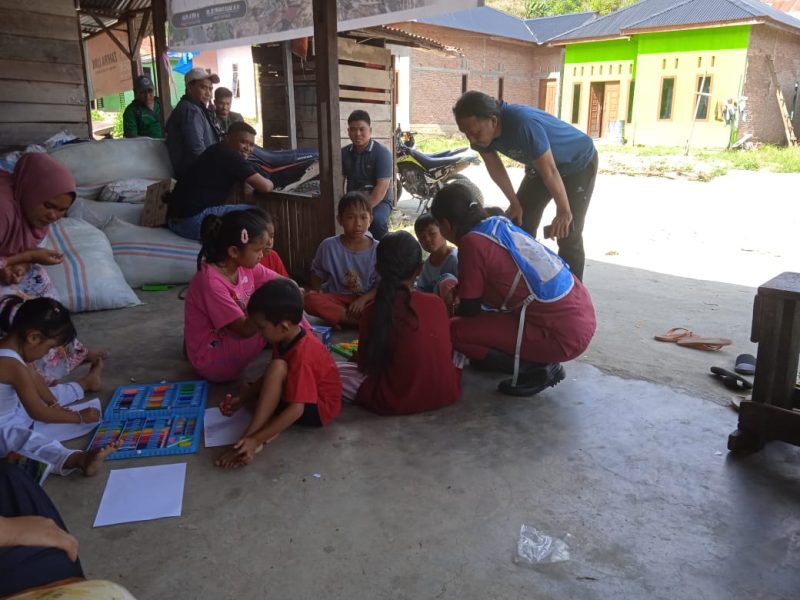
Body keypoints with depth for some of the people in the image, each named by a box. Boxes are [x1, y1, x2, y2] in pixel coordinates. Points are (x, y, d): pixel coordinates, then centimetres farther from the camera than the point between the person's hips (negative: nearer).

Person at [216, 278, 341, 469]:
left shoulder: (302, 354, -31)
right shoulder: (286, 338, -4)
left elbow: (296, 410, -34)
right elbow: (270, 379, 8)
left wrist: (255, 439, -35)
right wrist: (240, 399, -4)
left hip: (318, 409, -10)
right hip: (301, 394, 10)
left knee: (278, 367, -32)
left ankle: (248, 437, -30)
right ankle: (274, 426, -19)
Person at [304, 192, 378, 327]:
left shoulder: (377, 250, -7)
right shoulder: (329, 246, -5)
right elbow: (317, 272, 11)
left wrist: (363, 299, -21)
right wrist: (316, 290, -9)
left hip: (366, 299, -1)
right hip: (336, 298, 1)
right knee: (310, 299, -30)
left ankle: (339, 318, -22)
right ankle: (361, 320, -26)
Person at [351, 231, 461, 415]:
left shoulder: (373, 311, -10)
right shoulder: (437, 303, -3)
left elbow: (364, 366, -3)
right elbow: (447, 351, 8)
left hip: (397, 403, -2)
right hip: (445, 395, 3)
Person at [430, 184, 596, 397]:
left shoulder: (472, 243, -15)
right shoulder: (501, 224, 9)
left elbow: (470, 310, -4)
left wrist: (454, 310, 17)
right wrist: (458, 286, 26)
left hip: (564, 335, -9)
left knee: (455, 331, -6)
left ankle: (537, 370, 0)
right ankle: (541, 359, 18)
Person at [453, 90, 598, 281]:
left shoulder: (524, 124, -42)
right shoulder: (481, 130, -20)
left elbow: (550, 172, -33)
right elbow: (495, 167, -3)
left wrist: (564, 211, -22)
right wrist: (515, 203, 1)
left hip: (579, 163, -7)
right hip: (540, 165, 7)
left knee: (568, 236, -12)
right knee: (520, 226, 4)